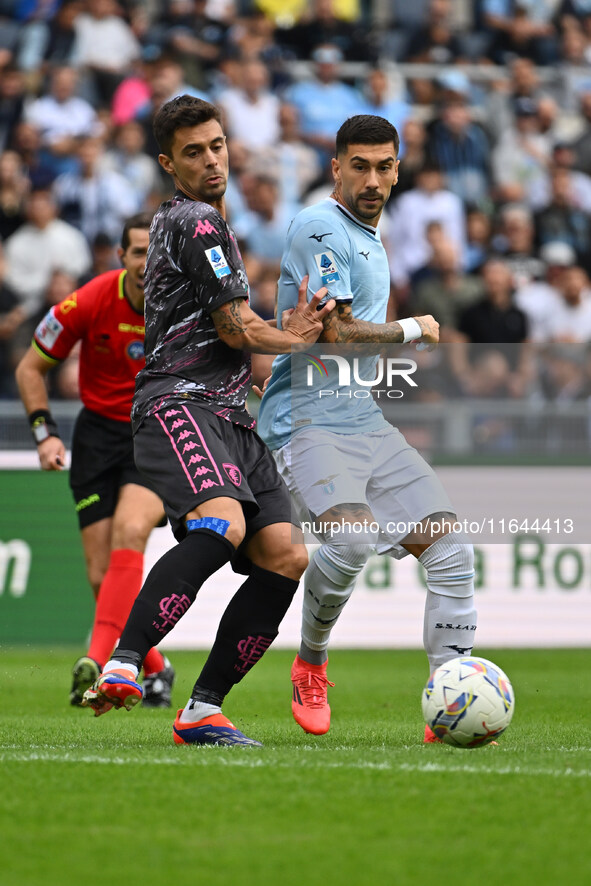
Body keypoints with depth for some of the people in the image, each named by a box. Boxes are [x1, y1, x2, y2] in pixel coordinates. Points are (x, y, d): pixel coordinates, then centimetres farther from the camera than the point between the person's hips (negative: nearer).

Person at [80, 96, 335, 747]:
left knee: (285, 558, -3)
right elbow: (237, 328, -6)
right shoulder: (195, 222, -4)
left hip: (228, 417, 10)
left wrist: (279, 333, 22)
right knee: (222, 524, -35)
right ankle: (120, 667, -42)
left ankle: (202, 711, -2)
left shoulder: (176, 221, 28)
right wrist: (292, 340, 14)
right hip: (179, 406, -10)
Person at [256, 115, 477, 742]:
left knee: (452, 551, -5)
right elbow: (339, 333, -17)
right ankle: (310, 666, -7)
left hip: (365, 421, 9)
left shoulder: (370, 239, 21)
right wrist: (412, 330, -4)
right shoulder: (322, 228, -10)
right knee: (352, 535, -33)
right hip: (309, 420, -9)